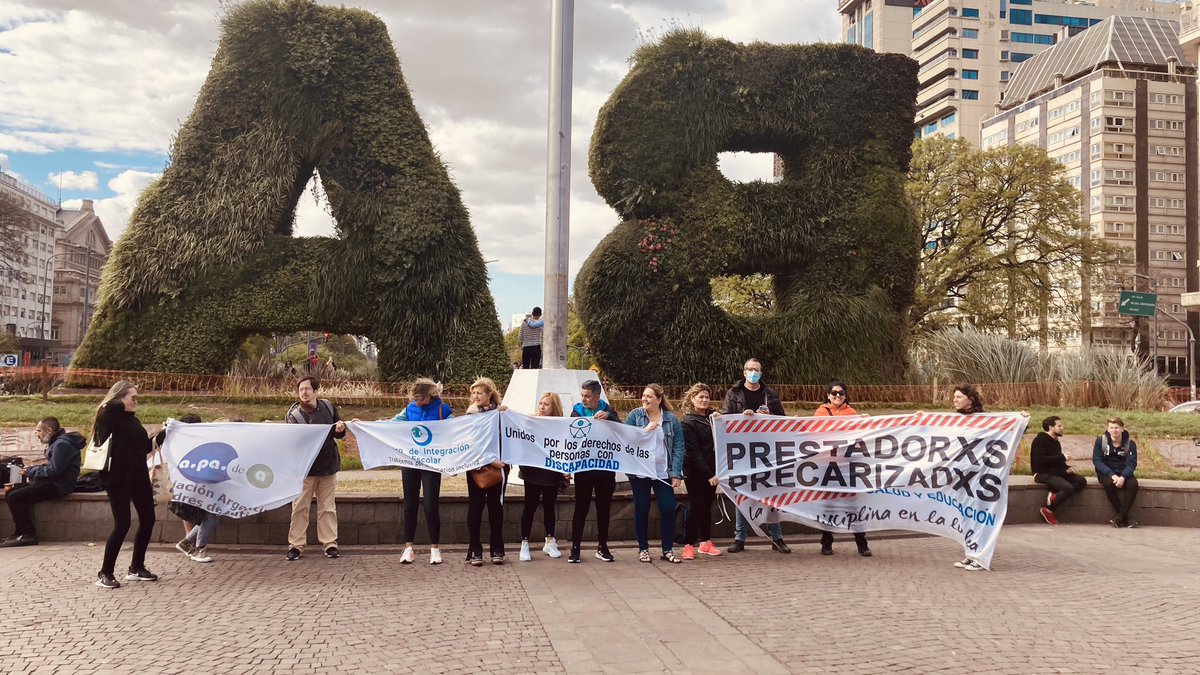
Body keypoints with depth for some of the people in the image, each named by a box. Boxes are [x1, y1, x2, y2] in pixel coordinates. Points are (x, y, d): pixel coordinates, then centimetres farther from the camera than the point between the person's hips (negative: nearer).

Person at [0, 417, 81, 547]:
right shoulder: (57, 442, 18)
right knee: (11, 491, 11)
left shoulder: (62, 444, -17)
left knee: (14, 497, -18)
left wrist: (30, 472, -10)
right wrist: (31, 470, 6)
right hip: (51, 483, 11)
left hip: (57, 486, -11)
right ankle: (19, 532, 9)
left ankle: (29, 535, -12)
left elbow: (53, 471, -23)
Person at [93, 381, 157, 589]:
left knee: (148, 520, 10)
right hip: (118, 478, -8)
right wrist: (121, 404, -14)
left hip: (139, 476, 8)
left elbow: (144, 447, 21)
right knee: (122, 524, -8)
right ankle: (105, 573, 4)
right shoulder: (111, 416, -7)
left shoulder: (133, 420, 15)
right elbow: (110, 407, -33)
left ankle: (136, 568, 22)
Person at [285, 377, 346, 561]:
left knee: (328, 508, 7)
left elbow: (340, 434, 13)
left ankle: (330, 544, 13)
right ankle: (296, 545, 8)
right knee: (300, 508, 1)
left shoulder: (329, 407, 2)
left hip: (328, 465, 3)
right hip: (304, 468, -3)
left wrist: (340, 430, -9)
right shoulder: (293, 414, -6)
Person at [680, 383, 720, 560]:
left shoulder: (713, 416, 11)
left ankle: (705, 542, 20)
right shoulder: (688, 422, -8)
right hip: (695, 471, -6)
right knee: (697, 506, -6)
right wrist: (708, 474, -17)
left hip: (711, 470, 6)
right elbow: (693, 451, -13)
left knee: (707, 506, 11)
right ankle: (689, 545, 1)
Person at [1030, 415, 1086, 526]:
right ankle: (1048, 510, -14)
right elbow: (1040, 460, -22)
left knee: (1082, 481, -8)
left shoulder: (1056, 442, 20)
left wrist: (1066, 467, 7)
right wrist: (1062, 457, -17)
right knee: (1068, 488, -29)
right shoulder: (1039, 440, -9)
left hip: (1057, 472, 9)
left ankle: (1055, 496, -16)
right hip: (1044, 474, -9)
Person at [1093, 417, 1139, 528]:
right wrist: (1112, 475, -25)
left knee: (1133, 483, -31)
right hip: (1105, 473, -1)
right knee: (1109, 483, -35)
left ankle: (1119, 518, -26)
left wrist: (1123, 477, -30)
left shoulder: (1130, 443, -2)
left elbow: (1131, 463, -10)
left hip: (1123, 474, 1)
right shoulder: (1101, 441, -5)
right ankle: (1126, 518, -25)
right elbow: (1096, 460, -11)